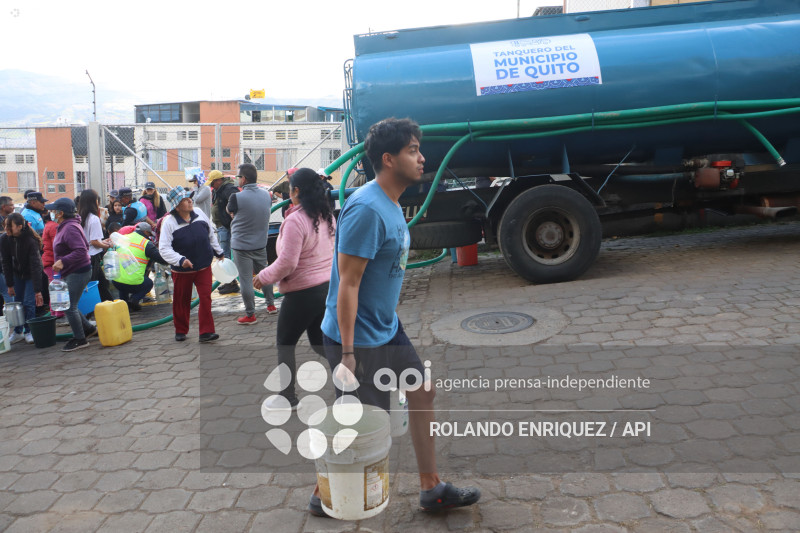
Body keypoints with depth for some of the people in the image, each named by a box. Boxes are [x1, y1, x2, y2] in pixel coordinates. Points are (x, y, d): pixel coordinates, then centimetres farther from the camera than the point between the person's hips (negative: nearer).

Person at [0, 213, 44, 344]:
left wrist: (38, 290, -33)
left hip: (31, 275, -4)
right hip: (17, 274, 4)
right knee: (17, 302, 7)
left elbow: (35, 266, -31)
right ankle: (18, 332, 19)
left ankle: (29, 331, 8)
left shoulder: (31, 240, -30)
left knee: (29, 303, -7)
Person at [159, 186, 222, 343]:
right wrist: (180, 260, -31)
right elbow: (163, 248, -18)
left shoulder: (199, 213, -1)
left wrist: (219, 252, 22)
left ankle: (206, 332, 0)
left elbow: (211, 235, 15)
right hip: (182, 270, -2)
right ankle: (180, 330, 30)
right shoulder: (169, 222, -15)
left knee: (206, 298, -5)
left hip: (204, 266, 3)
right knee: (181, 301, 11)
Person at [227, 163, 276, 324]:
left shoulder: (237, 198, -18)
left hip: (241, 245, -6)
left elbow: (229, 211, 1)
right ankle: (271, 304, 31)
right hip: (261, 243, 6)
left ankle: (250, 315, 7)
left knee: (245, 280, 1)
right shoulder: (266, 195, 0)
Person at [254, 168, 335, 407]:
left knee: (285, 344, 11)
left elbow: (286, 263, -21)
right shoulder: (327, 216, 5)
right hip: (327, 287, 8)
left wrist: (263, 277, -7)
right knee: (319, 341, 19)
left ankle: (288, 397, 21)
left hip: (302, 293, -8)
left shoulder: (295, 220, -20)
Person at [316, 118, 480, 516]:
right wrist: (347, 353, -24)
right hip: (358, 338, -10)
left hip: (386, 327, 10)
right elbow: (348, 283, -25)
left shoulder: (391, 204, 7)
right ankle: (323, 496, 27)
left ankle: (432, 489, 28)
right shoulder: (366, 209, -24)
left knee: (423, 392, 14)